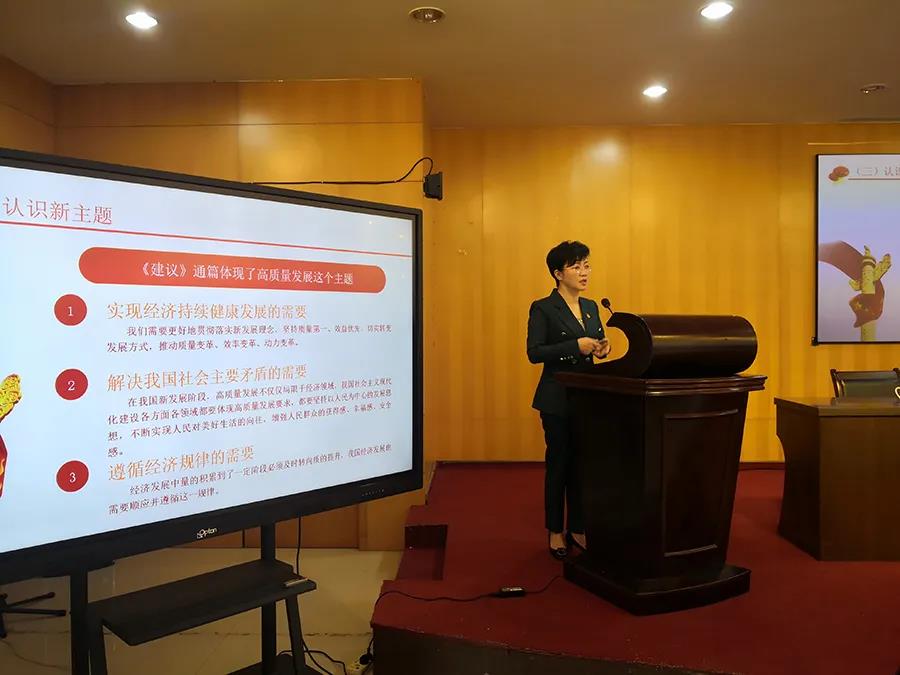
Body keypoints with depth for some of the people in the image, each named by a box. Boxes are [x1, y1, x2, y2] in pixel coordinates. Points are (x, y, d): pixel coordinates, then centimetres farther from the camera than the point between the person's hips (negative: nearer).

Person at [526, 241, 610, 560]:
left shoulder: (591, 307, 12)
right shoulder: (543, 308, -7)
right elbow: (534, 353, -15)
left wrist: (601, 347, -4)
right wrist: (576, 346, -22)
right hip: (557, 398, -5)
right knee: (558, 464, 4)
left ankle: (578, 529, 21)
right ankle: (555, 532, 18)